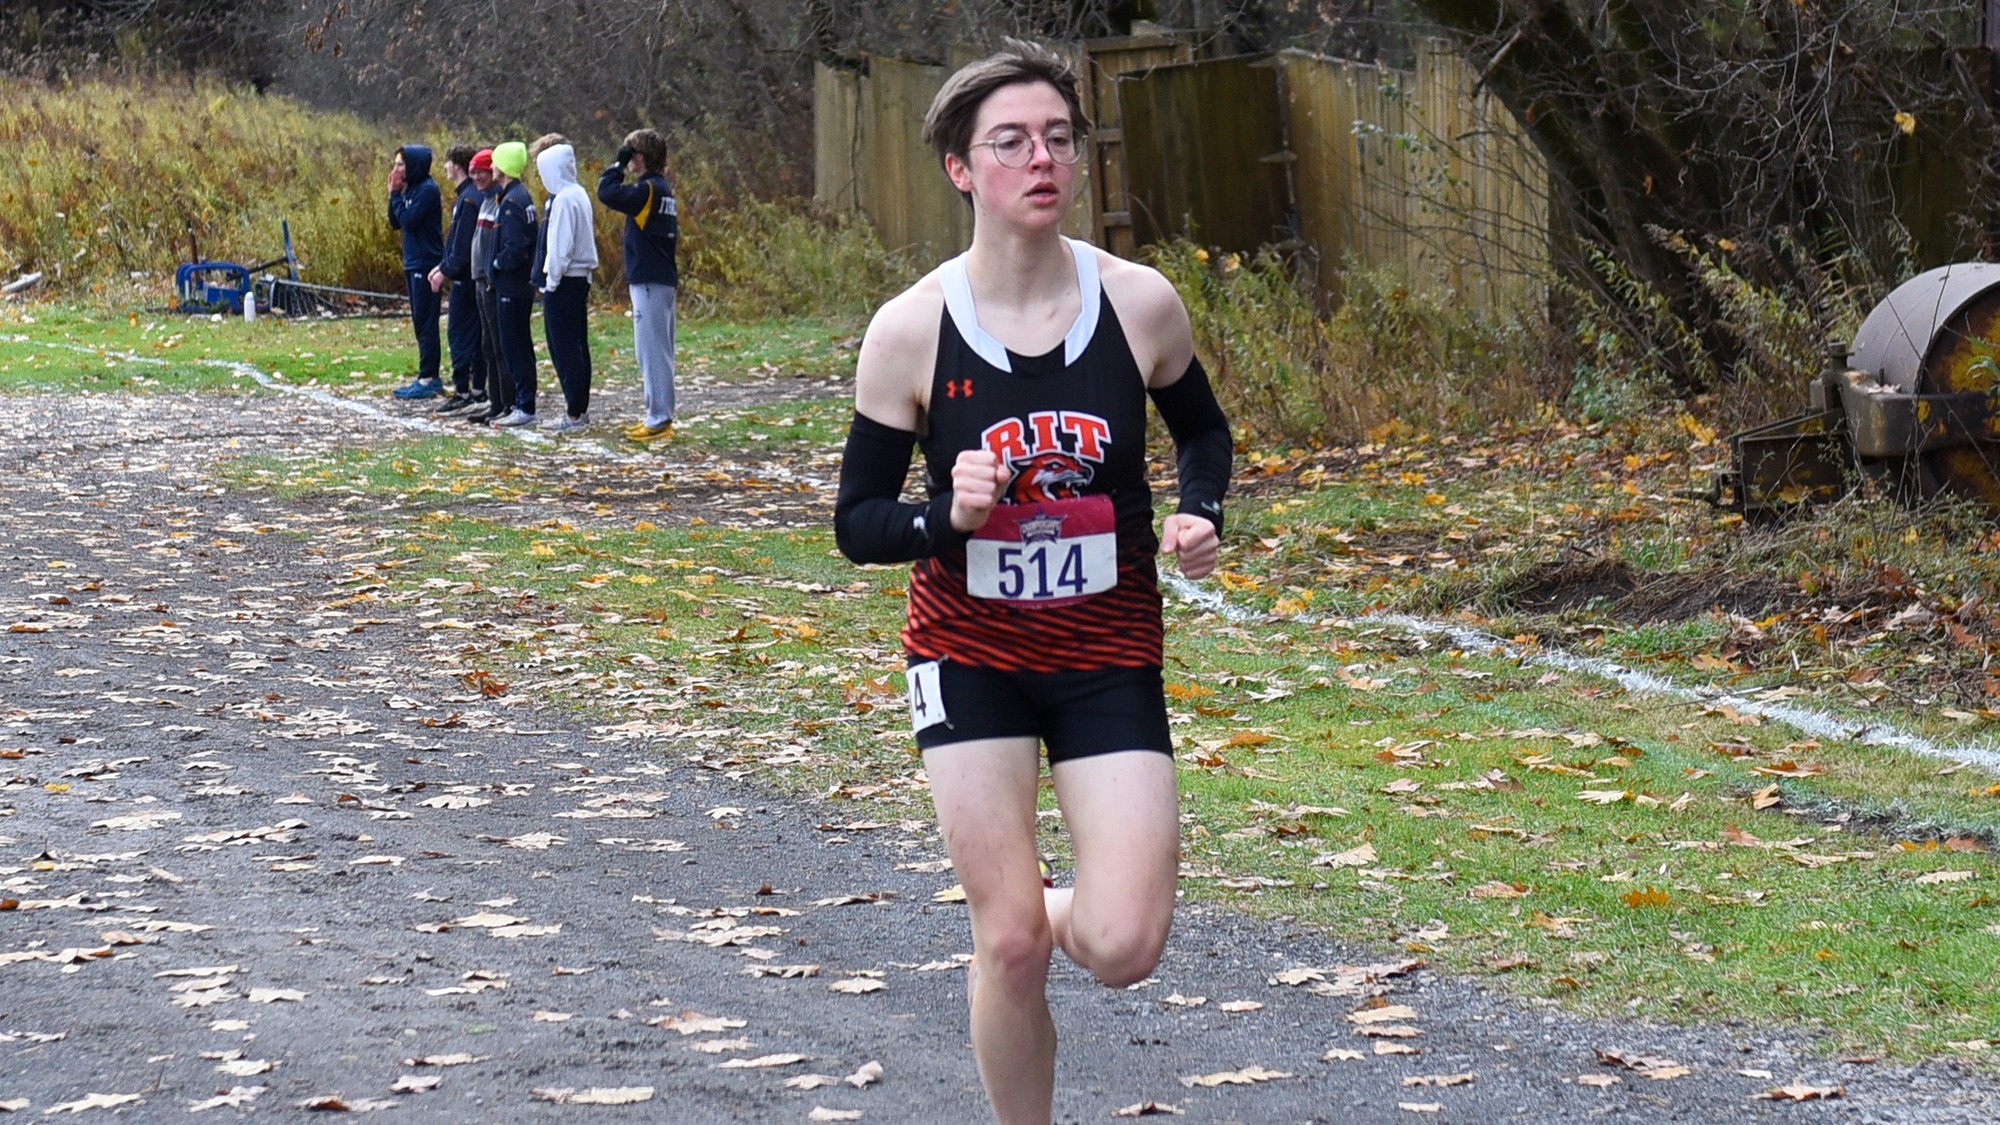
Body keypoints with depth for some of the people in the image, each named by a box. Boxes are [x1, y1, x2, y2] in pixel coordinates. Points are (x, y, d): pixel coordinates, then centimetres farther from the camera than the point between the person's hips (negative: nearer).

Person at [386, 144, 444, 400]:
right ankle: (430, 377, 16)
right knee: (421, 323, 11)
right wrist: (394, 194, 2)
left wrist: (397, 195, -10)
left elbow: (408, 220, -21)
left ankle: (427, 379, -7)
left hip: (426, 265, -10)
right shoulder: (410, 189, 14)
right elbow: (395, 223, 12)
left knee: (425, 323, -8)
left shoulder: (427, 189, -13)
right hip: (413, 264, 10)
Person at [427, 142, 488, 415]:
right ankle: (478, 390, 15)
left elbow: (464, 246, -21)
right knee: (475, 334, 11)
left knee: (460, 334, -6)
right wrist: (443, 266, 14)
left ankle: (462, 393, -6)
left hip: (466, 279, -10)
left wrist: (446, 271, -13)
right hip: (472, 277, 10)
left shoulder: (469, 199, -17)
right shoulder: (474, 195, 13)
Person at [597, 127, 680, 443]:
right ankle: (660, 417, 18)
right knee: (658, 352, 13)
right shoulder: (663, 189, 14)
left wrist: (618, 164, -11)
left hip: (649, 283, -10)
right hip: (664, 280, 10)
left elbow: (607, 193, -24)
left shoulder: (648, 189, -15)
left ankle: (659, 420, -9)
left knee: (653, 351, -9)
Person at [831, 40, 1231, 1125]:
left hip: (1109, 653, 1)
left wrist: (1200, 516, -8)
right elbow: (856, 523, -4)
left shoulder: (1140, 303, -9)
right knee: (1008, 946, -5)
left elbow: (1204, 431, 12)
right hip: (969, 650, -1)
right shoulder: (909, 331, -12)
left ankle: (1059, 910, 28)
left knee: (1123, 947, -9)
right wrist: (947, 517, -24)